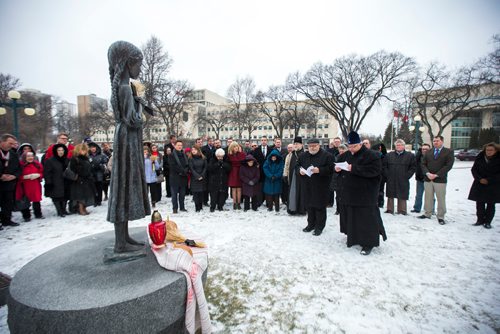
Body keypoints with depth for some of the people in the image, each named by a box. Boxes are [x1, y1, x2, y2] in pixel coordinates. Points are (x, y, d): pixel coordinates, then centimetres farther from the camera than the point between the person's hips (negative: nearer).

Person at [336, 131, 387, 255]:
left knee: (366, 217, -2)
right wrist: (339, 169, -3)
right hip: (349, 193, 7)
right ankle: (353, 238, 31)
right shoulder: (348, 155, 12)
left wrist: (354, 169, -27)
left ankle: (368, 243, 11)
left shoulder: (371, 155, -9)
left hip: (365, 195, -7)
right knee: (351, 216, 14)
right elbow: (345, 172, 22)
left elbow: (374, 170, -23)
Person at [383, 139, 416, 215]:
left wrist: (406, 176, -6)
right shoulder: (389, 155, 9)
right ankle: (389, 210, 16)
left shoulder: (410, 155, 5)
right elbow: (384, 166, 11)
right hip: (391, 181, 2)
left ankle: (402, 211, 12)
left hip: (403, 181, -2)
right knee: (390, 196, 7)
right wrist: (387, 175, 1)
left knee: (402, 197, 2)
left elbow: (413, 167, 3)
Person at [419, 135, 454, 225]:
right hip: (428, 179, 4)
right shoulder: (428, 152, 13)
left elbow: (448, 165, -8)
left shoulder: (448, 152, 1)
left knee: (441, 199, 2)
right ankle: (427, 214, 21)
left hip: (440, 180, -3)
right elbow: (423, 164, 8)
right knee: (428, 198, 10)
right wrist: (427, 173, -9)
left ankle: (440, 217, 12)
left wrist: (436, 175, -14)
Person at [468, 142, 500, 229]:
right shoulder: (480, 158, 1)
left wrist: (489, 180, -17)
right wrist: (479, 179, -11)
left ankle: (487, 222, 15)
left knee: (490, 204, 7)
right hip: (479, 185, 2)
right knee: (479, 203, 6)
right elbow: (474, 169, 3)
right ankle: (480, 220, 17)